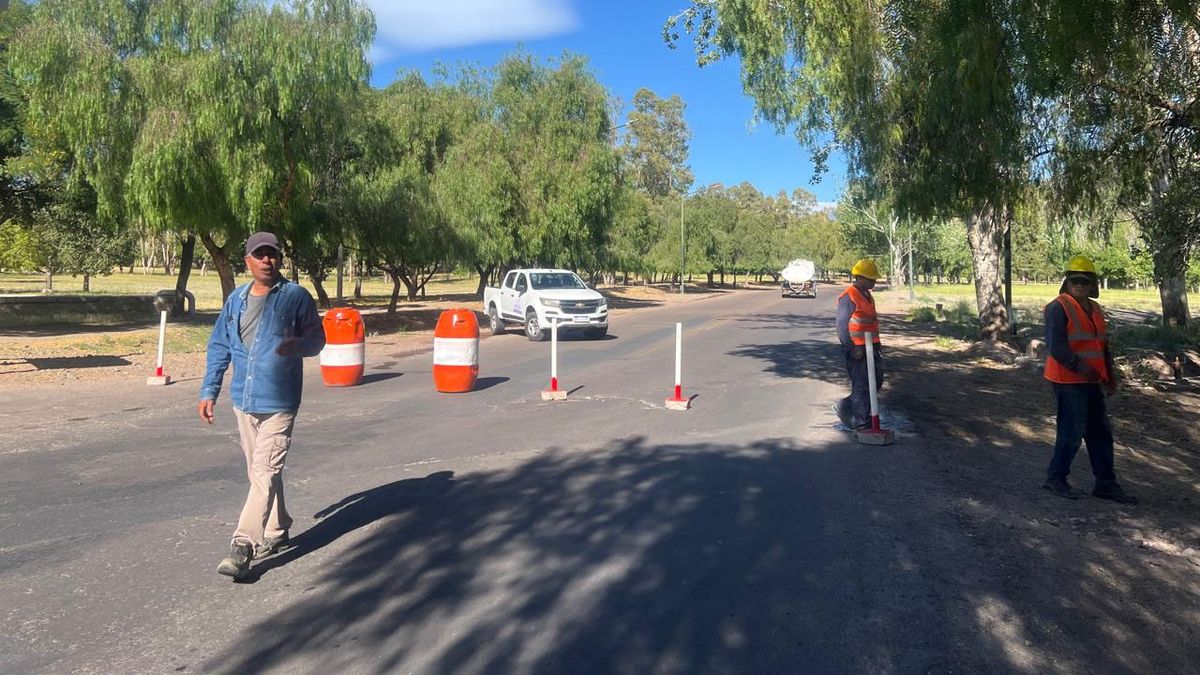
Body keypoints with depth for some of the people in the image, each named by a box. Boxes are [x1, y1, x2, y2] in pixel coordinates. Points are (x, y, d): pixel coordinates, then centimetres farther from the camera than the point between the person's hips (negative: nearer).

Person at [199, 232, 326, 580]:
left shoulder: (296, 296, -4)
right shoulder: (236, 300, 10)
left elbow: (317, 338, 0)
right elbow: (219, 347, 14)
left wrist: (296, 344, -23)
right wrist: (209, 391, 9)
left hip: (278, 403, -6)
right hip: (243, 400, 6)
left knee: (265, 473, -10)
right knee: (259, 472, 16)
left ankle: (243, 546, -8)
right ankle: (276, 531, 31)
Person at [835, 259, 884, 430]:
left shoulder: (867, 296, 15)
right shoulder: (848, 297, -15)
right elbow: (842, 326, -18)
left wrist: (876, 344, 22)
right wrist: (851, 348, -22)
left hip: (870, 347, 10)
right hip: (856, 350, -10)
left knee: (876, 381, 13)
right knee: (861, 385, -3)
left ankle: (847, 406, 24)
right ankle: (861, 423, 8)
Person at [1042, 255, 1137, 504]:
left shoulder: (1095, 309, 14)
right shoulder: (1058, 308, -13)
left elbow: (1102, 345, 21)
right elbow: (1056, 347, -21)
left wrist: (1110, 376, 14)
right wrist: (1082, 369, -24)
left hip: (1091, 382, 9)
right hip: (1068, 381, -9)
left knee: (1101, 432, 13)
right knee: (1072, 432, -4)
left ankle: (1106, 484, 24)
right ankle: (1055, 478, 12)